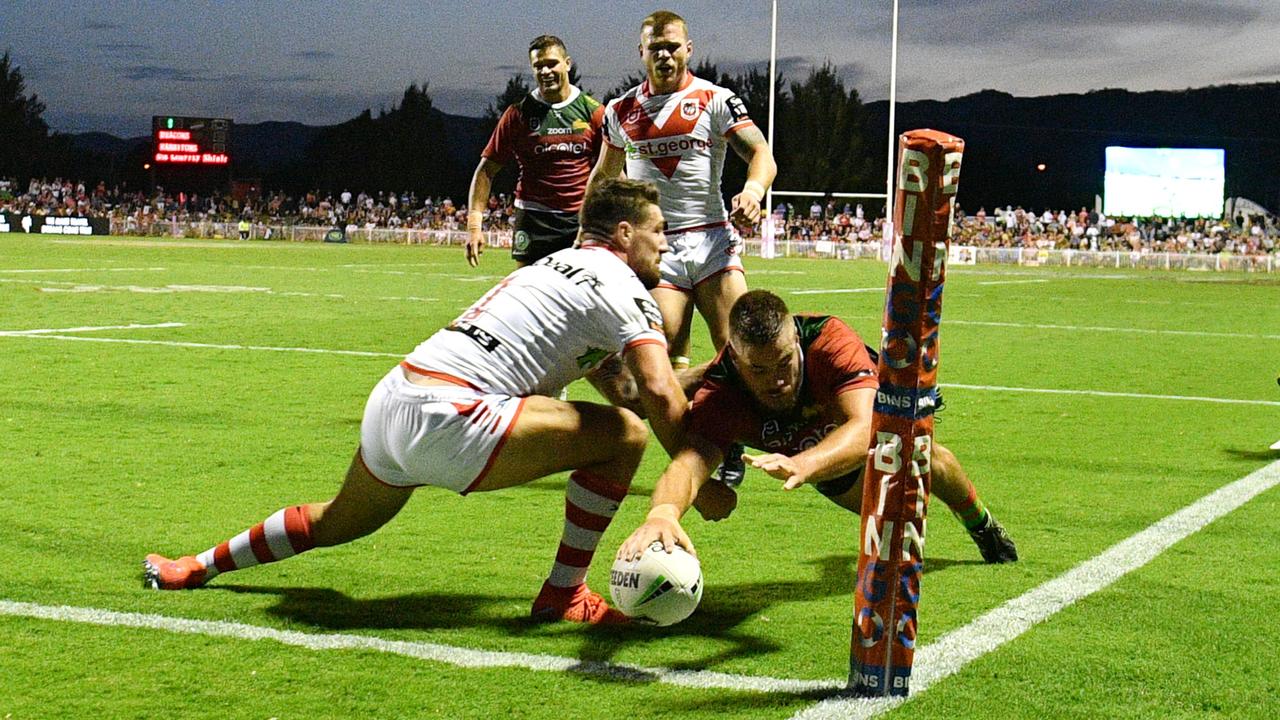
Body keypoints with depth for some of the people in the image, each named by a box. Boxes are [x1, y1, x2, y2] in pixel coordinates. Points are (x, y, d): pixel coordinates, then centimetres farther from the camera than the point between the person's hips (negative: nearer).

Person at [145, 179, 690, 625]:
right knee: (623, 433, -9)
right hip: (448, 419, -9)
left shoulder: (557, 264, 23)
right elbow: (660, 396, -14)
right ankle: (564, 595, 0)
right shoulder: (620, 283, -4)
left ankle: (200, 566, 49)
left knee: (339, 523, 34)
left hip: (391, 402, 9)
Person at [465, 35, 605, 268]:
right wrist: (474, 224, -6)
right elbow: (486, 169, 4)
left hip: (582, 222, 1)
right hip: (533, 220, -1)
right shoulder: (518, 114, 3)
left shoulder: (592, 111, 5)